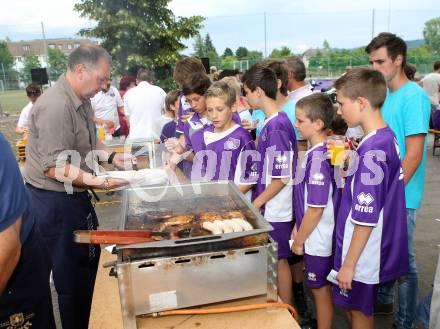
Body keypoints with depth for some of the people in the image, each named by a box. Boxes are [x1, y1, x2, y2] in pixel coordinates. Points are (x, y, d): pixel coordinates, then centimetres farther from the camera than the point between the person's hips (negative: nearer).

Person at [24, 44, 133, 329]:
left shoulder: (82, 100, 7)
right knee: (73, 276, 4)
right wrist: (101, 182, -29)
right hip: (55, 202, -10)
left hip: (74, 195, 10)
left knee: (90, 260, 20)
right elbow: (54, 168, -26)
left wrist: (112, 157, 6)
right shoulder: (56, 106, -24)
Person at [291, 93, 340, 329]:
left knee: (321, 291, 10)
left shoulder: (318, 157, -25)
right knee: (320, 288, 23)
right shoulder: (316, 152, 4)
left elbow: (316, 209, -23)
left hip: (318, 240, -9)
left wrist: (299, 240, -12)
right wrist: (298, 228, 14)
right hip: (315, 237, 9)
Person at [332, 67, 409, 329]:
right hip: (379, 246, 8)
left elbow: (366, 217, -23)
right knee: (352, 306, 24)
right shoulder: (387, 137, 2)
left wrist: (348, 264, -17)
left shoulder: (372, 150, -26)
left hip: (363, 253, -8)